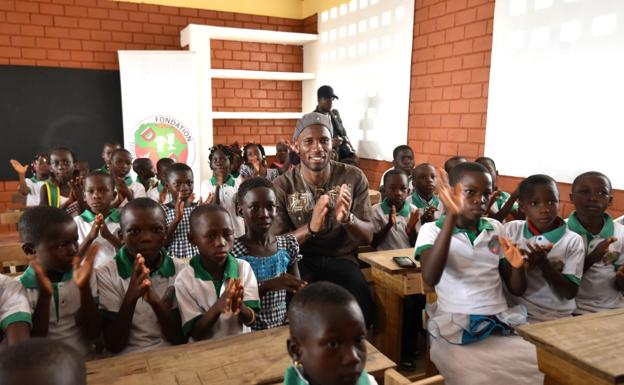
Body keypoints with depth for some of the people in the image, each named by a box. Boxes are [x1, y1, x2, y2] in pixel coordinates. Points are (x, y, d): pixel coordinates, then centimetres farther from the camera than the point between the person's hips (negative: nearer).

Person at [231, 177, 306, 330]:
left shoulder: (288, 244, 5)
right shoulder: (232, 250, -8)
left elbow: (297, 292, 10)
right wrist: (266, 286, -22)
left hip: (284, 326, 4)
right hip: (247, 330, -4)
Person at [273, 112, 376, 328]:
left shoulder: (354, 177, -2)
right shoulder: (282, 186, -4)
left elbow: (368, 237, -3)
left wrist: (347, 218, -27)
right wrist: (310, 228, -31)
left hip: (341, 258, 1)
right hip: (300, 261, 0)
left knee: (363, 312, -26)